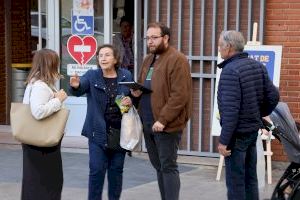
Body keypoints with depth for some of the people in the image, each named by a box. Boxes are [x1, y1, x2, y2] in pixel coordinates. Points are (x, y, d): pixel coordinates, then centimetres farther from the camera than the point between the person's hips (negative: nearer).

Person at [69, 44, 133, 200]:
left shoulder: (126, 76, 3)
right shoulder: (92, 76, -2)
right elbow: (79, 90, -19)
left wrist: (131, 101, -9)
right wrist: (75, 86, -43)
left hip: (120, 131, 2)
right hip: (98, 131, -2)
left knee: (116, 169, 12)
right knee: (97, 169, -3)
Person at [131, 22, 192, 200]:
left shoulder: (177, 60, -12)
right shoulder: (148, 60, 16)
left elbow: (179, 95, -19)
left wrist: (163, 120, -22)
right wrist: (137, 91, 3)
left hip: (167, 124, -8)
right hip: (148, 123, 8)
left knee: (168, 167, -4)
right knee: (158, 166, 14)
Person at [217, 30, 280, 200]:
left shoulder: (230, 71, -19)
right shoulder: (258, 66, 4)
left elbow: (230, 109, -23)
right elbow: (273, 96, 6)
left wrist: (224, 141, -20)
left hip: (237, 133, -8)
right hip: (253, 130, 8)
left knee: (235, 181, -1)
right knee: (250, 177, 17)